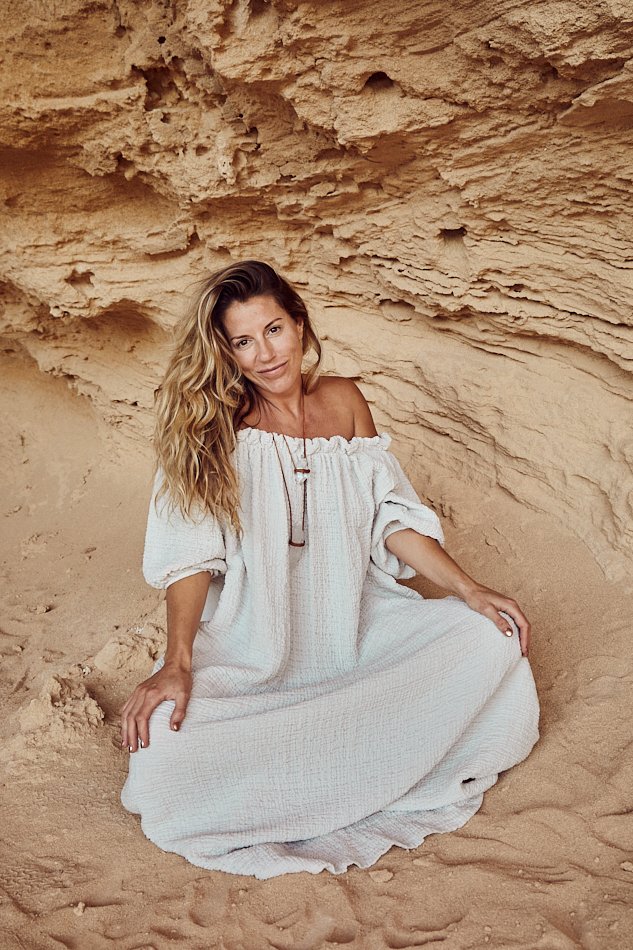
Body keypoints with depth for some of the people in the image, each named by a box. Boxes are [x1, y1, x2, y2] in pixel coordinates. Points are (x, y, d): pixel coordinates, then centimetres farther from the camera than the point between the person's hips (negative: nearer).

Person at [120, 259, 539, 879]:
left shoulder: (343, 401, 4)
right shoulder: (212, 423, -6)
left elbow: (390, 518, 6)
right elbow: (192, 551, -12)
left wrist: (470, 589, -3)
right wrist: (176, 663, -24)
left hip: (353, 622, 4)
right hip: (252, 640, -3)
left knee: (489, 640, -16)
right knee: (166, 736, -30)